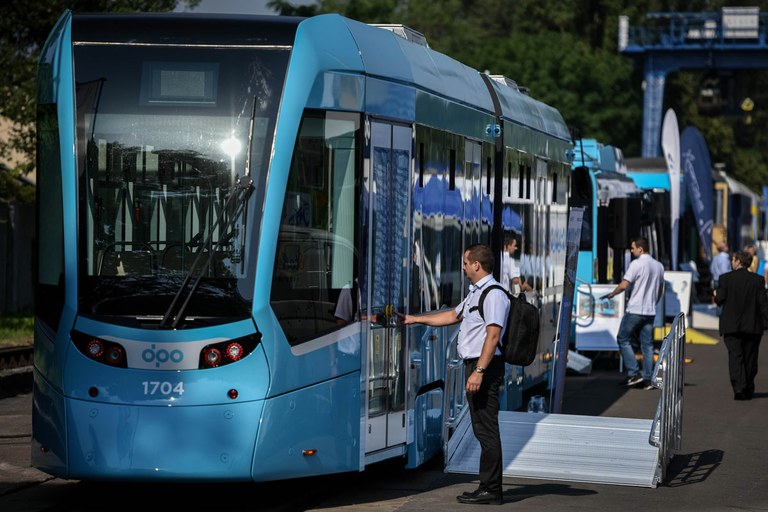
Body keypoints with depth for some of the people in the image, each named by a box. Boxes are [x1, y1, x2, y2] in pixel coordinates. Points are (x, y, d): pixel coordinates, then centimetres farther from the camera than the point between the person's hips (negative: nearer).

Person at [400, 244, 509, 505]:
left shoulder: (493, 294, -13)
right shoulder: (475, 293, 20)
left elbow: (493, 335, -21)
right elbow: (453, 315, 34)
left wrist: (479, 371, -26)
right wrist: (415, 319, 38)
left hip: (485, 366, -11)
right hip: (475, 366, 11)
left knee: (486, 430, -9)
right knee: (482, 429, 11)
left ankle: (490, 490, -9)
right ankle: (488, 486, 15)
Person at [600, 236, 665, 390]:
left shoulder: (636, 264, -12)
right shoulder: (659, 266, 11)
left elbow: (624, 285, -16)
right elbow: (660, 289, 20)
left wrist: (611, 294, 0)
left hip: (635, 310, -7)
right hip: (650, 311, 7)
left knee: (623, 339, 4)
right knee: (647, 344, 7)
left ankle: (634, 373, -4)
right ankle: (647, 379, 4)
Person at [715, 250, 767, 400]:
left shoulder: (725, 278, -6)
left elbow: (720, 300, -7)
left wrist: (716, 295, 16)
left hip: (731, 326, -2)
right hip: (752, 326, 2)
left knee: (735, 357, -4)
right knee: (750, 358, 12)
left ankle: (739, 387, -21)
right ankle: (748, 389, 20)